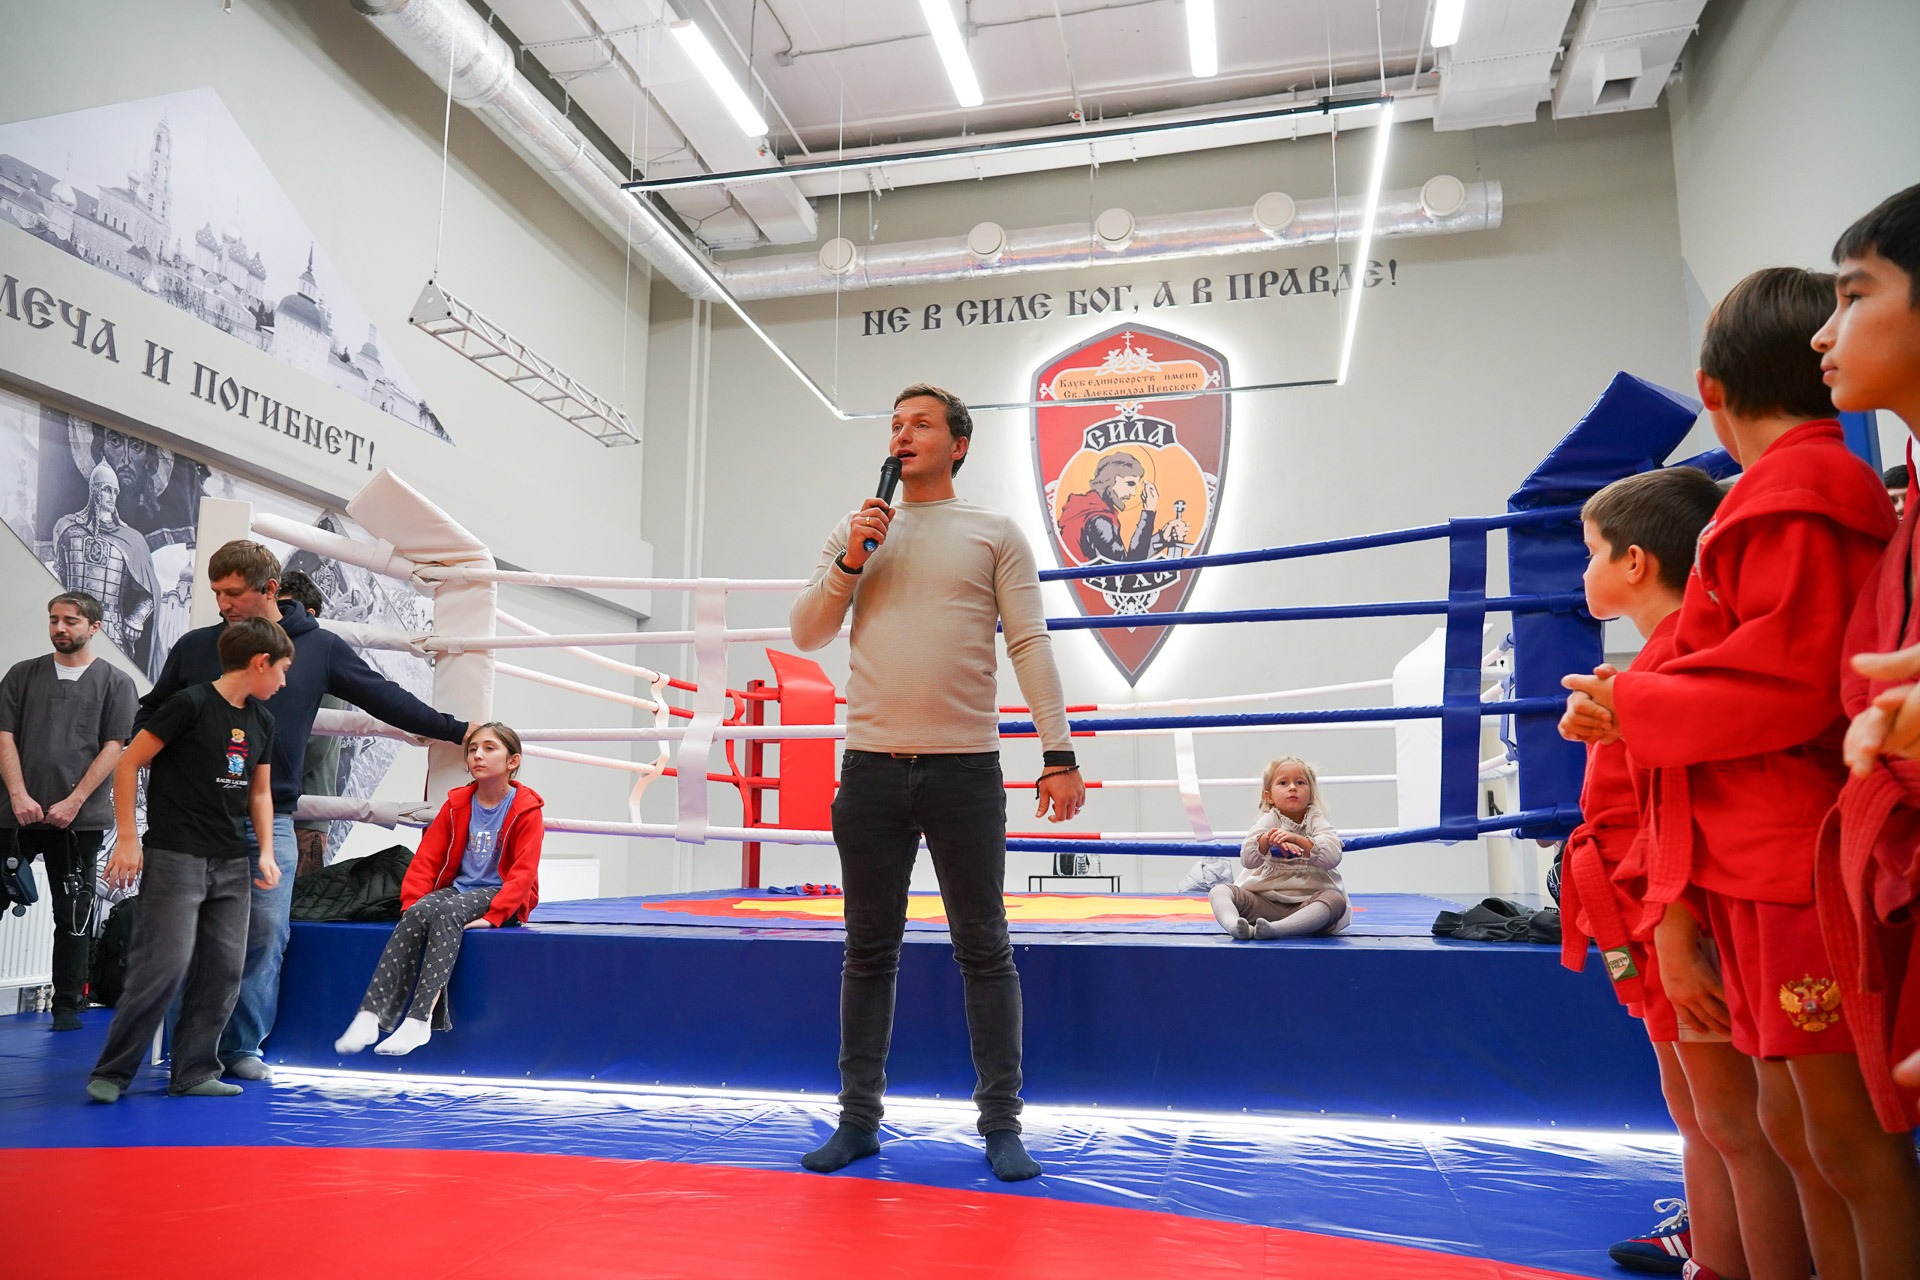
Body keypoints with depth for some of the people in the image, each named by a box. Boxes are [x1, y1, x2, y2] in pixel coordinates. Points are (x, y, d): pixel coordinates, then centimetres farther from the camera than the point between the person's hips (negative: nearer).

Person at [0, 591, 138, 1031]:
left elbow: (112, 748, -1)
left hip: (80, 819, -2)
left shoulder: (116, 682, 5)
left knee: (74, 915, 2)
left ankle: (67, 1004, 10)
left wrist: (73, 802, -10)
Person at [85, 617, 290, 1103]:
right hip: (175, 857, -7)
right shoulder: (191, 704, -10)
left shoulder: (261, 720, 12)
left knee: (223, 971, 5)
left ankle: (194, 1072, 14)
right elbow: (128, 764, -8)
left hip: (231, 863, 7)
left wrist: (265, 852, 8)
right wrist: (127, 838, -11)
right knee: (164, 964, -9)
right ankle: (111, 1072, 6)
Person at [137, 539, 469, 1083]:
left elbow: (386, 699, 8)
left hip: (270, 818, 0)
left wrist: (456, 730, 8)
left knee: (266, 932, 1)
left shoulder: (319, 648, 2)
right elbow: (153, 713, 17)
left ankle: (242, 1044, 13)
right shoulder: (195, 647, 5)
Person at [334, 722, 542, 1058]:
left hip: (498, 895, -4)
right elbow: (426, 858, 6)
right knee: (415, 915, -27)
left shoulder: (526, 810, -4)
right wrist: (412, 902, -10)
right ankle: (370, 1014, -34)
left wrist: (493, 915, -24)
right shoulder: (457, 804, 11)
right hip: (457, 888, 5)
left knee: (446, 913, -33)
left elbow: (523, 873, -12)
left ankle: (420, 1018, -39)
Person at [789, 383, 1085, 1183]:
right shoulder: (858, 531, 14)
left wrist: (1059, 756, -9)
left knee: (984, 950, 3)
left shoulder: (994, 534, 6)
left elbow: (1030, 645, 0)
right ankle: (859, 1118, 20)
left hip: (965, 768, -2)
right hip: (872, 766, 3)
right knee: (869, 949, 9)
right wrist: (849, 563, -5)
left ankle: (1001, 1125, 12)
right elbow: (806, 635, 11)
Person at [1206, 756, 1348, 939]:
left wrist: (1297, 839, -29)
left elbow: (1332, 857, -15)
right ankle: (1234, 924, -51)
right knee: (1219, 891, -18)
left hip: (1307, 901, -1)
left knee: (1336, 900, -32)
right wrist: (1267, 839, -30)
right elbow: (1247, 860, -10)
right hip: (1265, 901, 1)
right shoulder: (1269, 819, 5)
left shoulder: (1316, 820, 4)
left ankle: (1275, 928, -49)